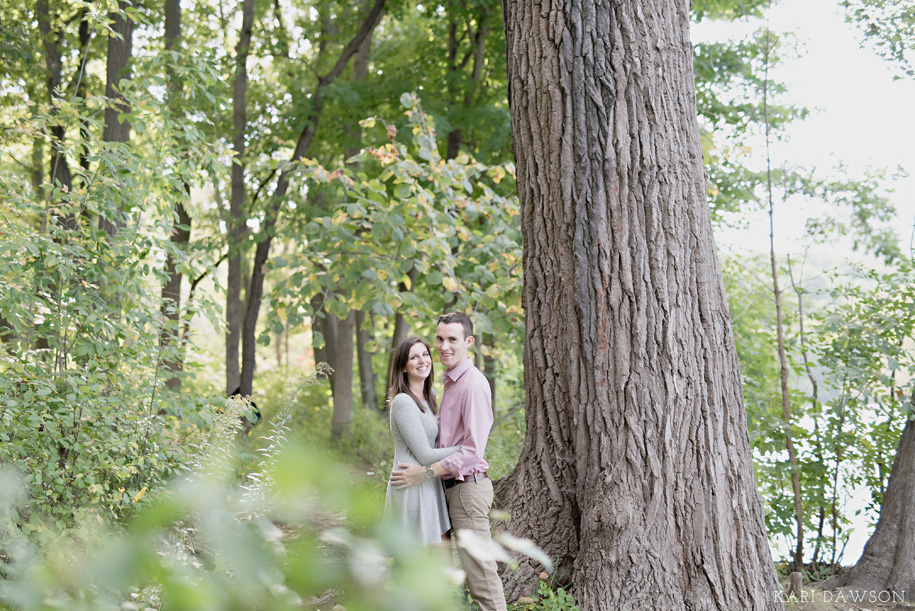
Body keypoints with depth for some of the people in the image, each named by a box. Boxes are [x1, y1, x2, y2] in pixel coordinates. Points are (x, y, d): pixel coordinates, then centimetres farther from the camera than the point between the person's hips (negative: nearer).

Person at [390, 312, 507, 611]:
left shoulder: (473, 384, -16)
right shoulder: (451, 380, 15)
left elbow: (473, 449, -21)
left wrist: (425, 472, -21)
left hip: (468, 486, -10)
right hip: (452, 486, 10)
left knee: (479, 569, -7)